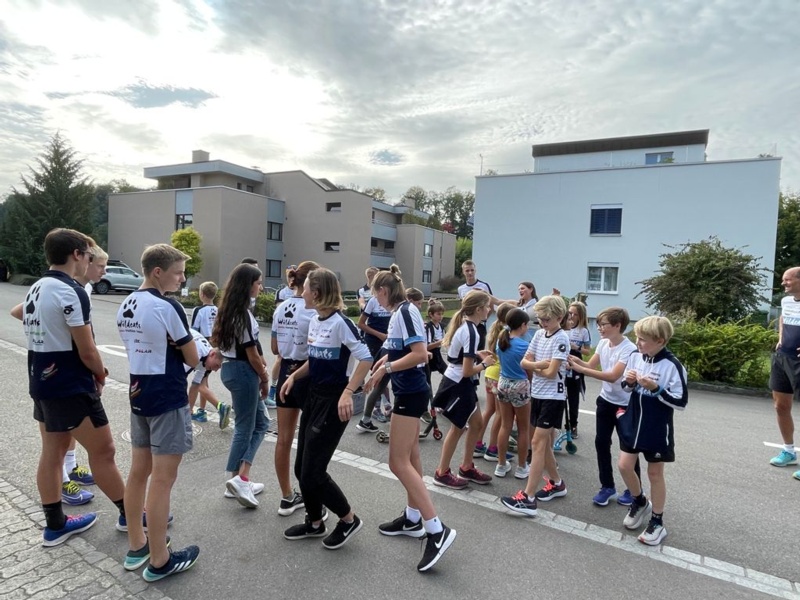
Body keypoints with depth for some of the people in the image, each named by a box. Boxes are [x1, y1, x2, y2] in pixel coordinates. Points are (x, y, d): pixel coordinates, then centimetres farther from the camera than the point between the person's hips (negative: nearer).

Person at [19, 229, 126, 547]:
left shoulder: (36, 289, 9)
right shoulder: (70, 291, -20)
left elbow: (45, 337, 14)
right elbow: (87, 351, -19)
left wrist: (93, 369, 9)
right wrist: (100, 375, 0)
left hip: (42, 383, 9)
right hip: (71, 387, -9)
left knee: (52, 452, 16)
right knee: (103, 451, 2)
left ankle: (55, 524, 28)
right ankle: (132, 515, 15)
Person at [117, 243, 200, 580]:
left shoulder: (125, 306, 8)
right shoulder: (167, 307, -19)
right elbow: (192, 359, -13)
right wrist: (184, 352, 7)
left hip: (139, 395, 9)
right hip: (168, 399, -9)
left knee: (139, 472, 17)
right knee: (162, 479, 0)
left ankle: (136, 545, 31)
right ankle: (159, 561, 11)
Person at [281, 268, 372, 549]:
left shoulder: (340, 322, -18)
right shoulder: (314, 321, 8)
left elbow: (365, 359, -21)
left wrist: (348, 393, -27)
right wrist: (294, 376, 3)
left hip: (333, 400, -9)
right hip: (314, 397, 9)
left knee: (313, 471, -3)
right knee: (302, 468, 14)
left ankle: (349, 519, 18)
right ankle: (314, 522, 33)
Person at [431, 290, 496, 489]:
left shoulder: (463, 324, 4)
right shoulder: (471, 332, -24)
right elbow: (467, 371, -24)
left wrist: (477, 353, 8)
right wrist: (485, 364, -8)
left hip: (457, 382, 9)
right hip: (458, 384, -9)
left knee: (476, 423, 17)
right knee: (458, 428, 6)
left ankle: (467, 468, 31)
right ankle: (442, 473, 22)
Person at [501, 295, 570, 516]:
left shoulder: (561, 338, -14)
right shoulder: (539, 334, 7)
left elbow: (551, 373, -19)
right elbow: (524, 362, 4)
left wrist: (534, 367, -3)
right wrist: (538, 364, -14)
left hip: (553, 396, -7)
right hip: (537, 394, 7)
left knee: (538, 442, -9)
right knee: (544, 442, 15)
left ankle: (528, 498, -7)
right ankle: (557, 483, 33)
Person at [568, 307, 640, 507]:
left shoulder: (629, 349, -24)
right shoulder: (603, 343, -1)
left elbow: (613, 376, -31)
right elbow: (591, 365, 1)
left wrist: (581, 369, -36)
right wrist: (577, 360, -20)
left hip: (625, 404, -6)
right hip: (605, 400, 6)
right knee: (601, 442, 8)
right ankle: (607, 486, 24)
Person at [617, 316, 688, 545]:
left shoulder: (672, 365, -19)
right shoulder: (634, 357, -4)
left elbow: (680, 402, -17)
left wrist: (656, 389, -27)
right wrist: (629, 382, -13)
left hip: (658, 429, -5)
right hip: (632, 423, 5)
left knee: (655, 473, 9)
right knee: (624, 466, 9)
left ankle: (657, 522, 28)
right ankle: (640, 502, 38)